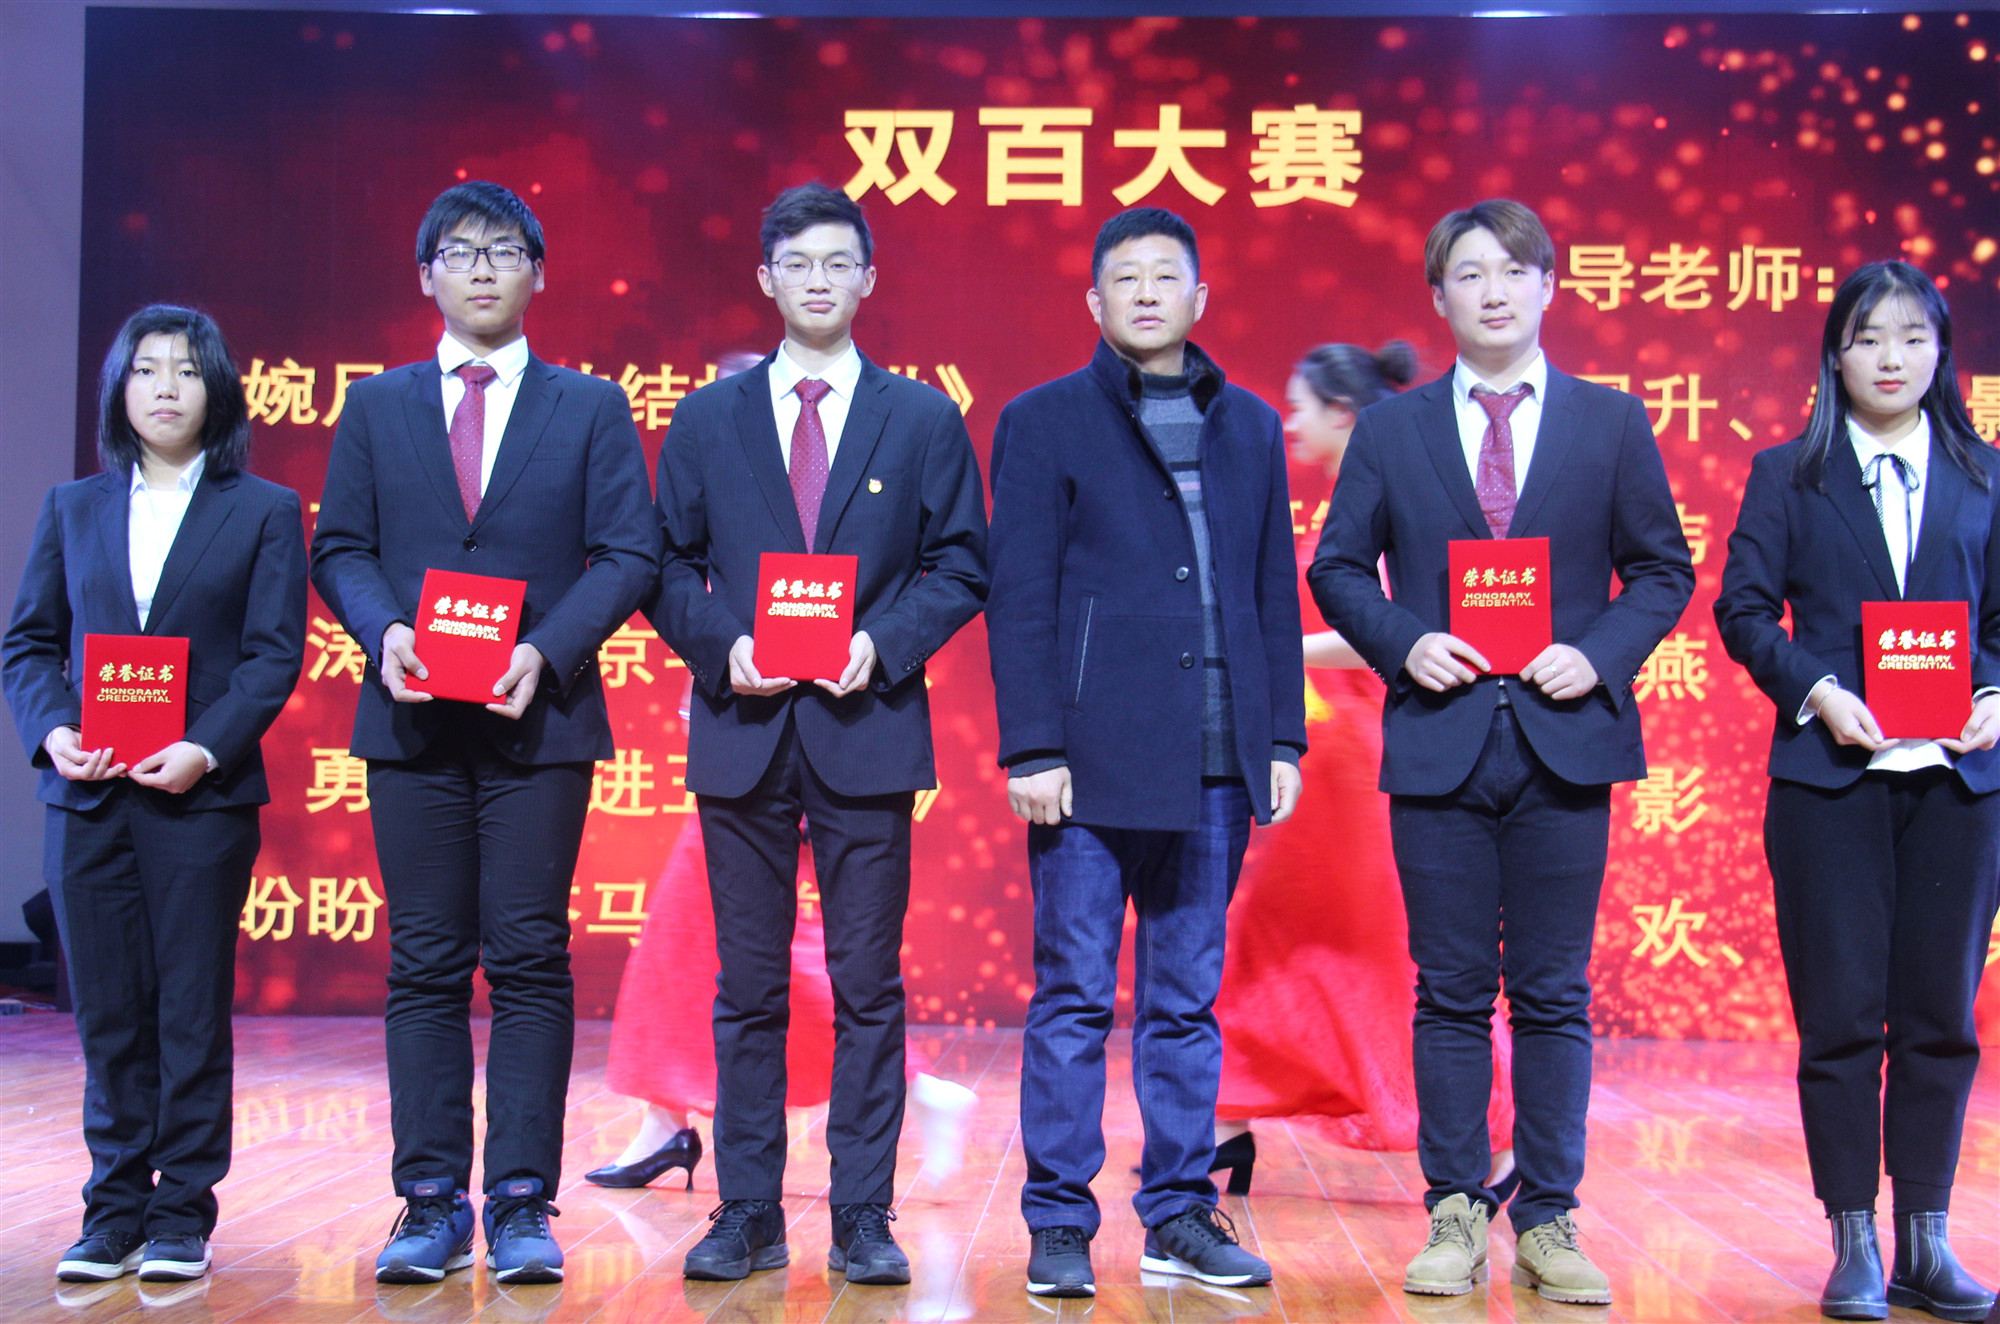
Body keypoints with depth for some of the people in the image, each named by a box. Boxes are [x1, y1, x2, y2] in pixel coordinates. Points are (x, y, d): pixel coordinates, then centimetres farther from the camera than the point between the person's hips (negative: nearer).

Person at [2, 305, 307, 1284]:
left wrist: (205, 748, -16)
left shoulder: (263, 511, 6)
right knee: (108, 1012, 6)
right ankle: (114, 1213, 16)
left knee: (193, 1012, 1)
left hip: (202, 797, -2)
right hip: (87, 797, 3)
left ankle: (182, 1218, 9)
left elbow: (274, 653, -2)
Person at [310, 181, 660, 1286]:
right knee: (425, 967, 4)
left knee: (530, 962, -1)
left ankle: (521, 1205, 4)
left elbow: (627, 554, 1)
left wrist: (545, 651, -13)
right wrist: (384, 631, -10)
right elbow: (339, 546, 10)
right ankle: (431, 1204, 10)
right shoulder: (376, 407, 14)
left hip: (538, 719, -1)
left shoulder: (591, 408, 9)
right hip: (412, 721, 2)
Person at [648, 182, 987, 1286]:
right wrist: (723, 644, -8)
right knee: (748, 988, 6)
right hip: (743, 735, 1)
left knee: (867, 987, 2)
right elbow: (667, 566, 9)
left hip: (865, 729, -1)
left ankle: (863, 1219, 10)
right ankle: (747, 1216, 15)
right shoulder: (707, 418, 10)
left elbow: (957, 567, 5)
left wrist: (882, 642, -11)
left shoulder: (924, 420, 7)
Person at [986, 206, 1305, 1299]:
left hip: (1216, 761, 4)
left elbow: (1274, 594, 15)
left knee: (1188, 1001, 9)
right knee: (1074, 996, 0)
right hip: (1092, 756, -3)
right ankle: (1058, 1223, 9)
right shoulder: (1044, 422, 4)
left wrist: (1282, 739, 9)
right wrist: (1033, 749, -9)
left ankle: (1180, 1214, 17)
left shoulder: (1250, 428, 16)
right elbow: (1018, 595, -1)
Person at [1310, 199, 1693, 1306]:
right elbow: (1338, 567, 9)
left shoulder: (1612, 423, 7)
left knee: (1553, 997, 5)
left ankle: (1548, 1222, 14)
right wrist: (1402, 643, -8)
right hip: (1440, 745, 0)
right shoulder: (1391, 429, 8)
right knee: (1451, 996, 5)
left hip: (1565, 738, 0)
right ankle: (1454, 1216, 14)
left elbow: (1663, 572, 8)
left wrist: (1600, 656, -8)